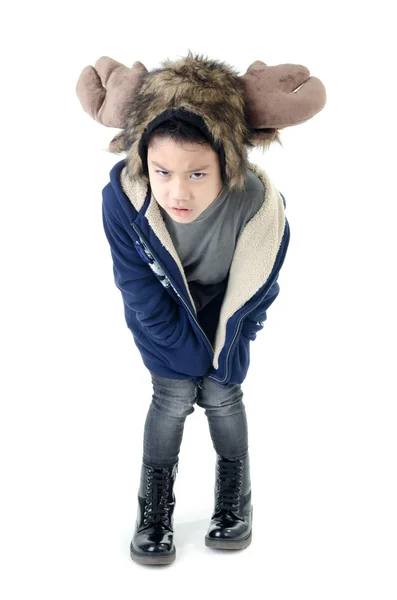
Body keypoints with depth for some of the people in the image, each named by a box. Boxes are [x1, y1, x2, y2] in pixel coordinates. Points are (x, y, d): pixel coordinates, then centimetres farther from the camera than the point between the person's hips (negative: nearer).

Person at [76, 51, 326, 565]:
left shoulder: (260, 206, -37)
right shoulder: (122, 199, -37)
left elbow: (259, 289, -15)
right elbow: (143, 293, -21)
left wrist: (225, 341, -6)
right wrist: (190, 348, -14)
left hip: (225, 311, 1)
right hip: (164, 312, 0)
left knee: (221, 397, 7)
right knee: (173, 398, -1)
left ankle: (234, 496, 31)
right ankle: (155, 506, 20)